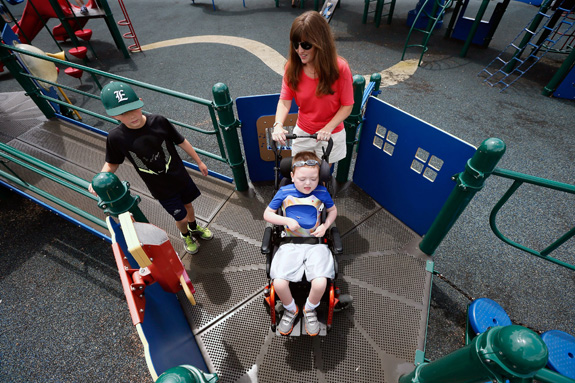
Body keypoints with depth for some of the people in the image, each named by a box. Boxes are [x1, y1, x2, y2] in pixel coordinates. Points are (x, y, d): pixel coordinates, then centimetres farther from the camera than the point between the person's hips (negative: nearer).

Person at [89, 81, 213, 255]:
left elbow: (181, 142, -6)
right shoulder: (116, 137, -19)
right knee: (181, 217, 10)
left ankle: (194, 227, 59)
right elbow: (112, 163, -2)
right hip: (162, 189, -1)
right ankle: (185, 235, 47)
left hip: (181, 177, 2)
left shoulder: (158, 121, -19)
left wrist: (199, 162, 3)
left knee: (187, 204, 24)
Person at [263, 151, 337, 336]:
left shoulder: (322, 192, -1)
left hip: (315, 244, 0)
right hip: (290, 244, 0)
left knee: (320, 283, -22)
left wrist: (325, 226, -2)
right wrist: (287, 220, -10)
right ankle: (291, 309, 18)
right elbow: (267, 214, 5)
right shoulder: (284, 192, -3)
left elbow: (333, 211, 17)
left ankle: (309, 309, 15)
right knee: (279, 283, -19)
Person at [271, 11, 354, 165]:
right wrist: (278, 124, -32)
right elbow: (285, 100, -13)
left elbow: (347, 106, -14)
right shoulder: (292, 67, -11)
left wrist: (328, 128, -27)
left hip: (331, 134, -2)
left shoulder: (340, 68, -19)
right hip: (302, 132, 3)